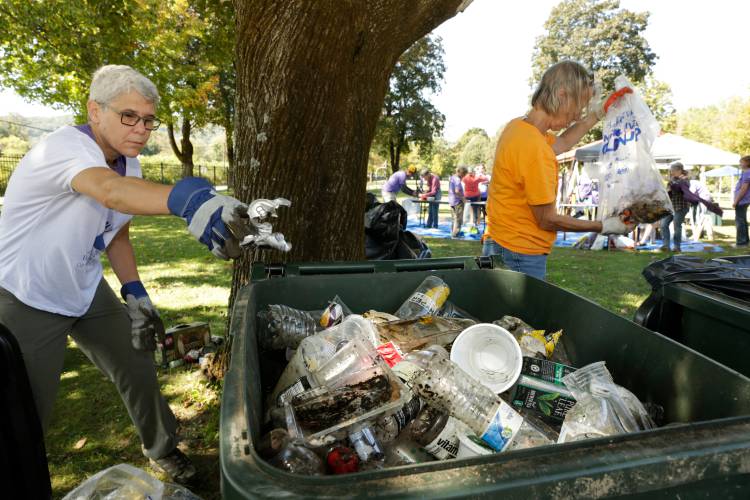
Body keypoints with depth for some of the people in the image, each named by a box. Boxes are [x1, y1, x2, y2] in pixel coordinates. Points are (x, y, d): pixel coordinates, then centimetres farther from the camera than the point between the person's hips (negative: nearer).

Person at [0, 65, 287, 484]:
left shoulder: (130, 166, -1)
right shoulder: (64, 146, -26)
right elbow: (108, 190, -49)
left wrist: (135, 294, -2)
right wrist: (183, 200, -69)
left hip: (88, 290, 7)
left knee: (138, 368, 9)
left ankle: (163, 451, 30)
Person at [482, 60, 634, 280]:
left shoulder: (518, 126, 4)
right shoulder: (535, 148, -24)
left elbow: (561, 143, 26)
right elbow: (547, 220, -17)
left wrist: (599, 112, 27)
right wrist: (604, 227, -5)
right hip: (521, 254, -9)